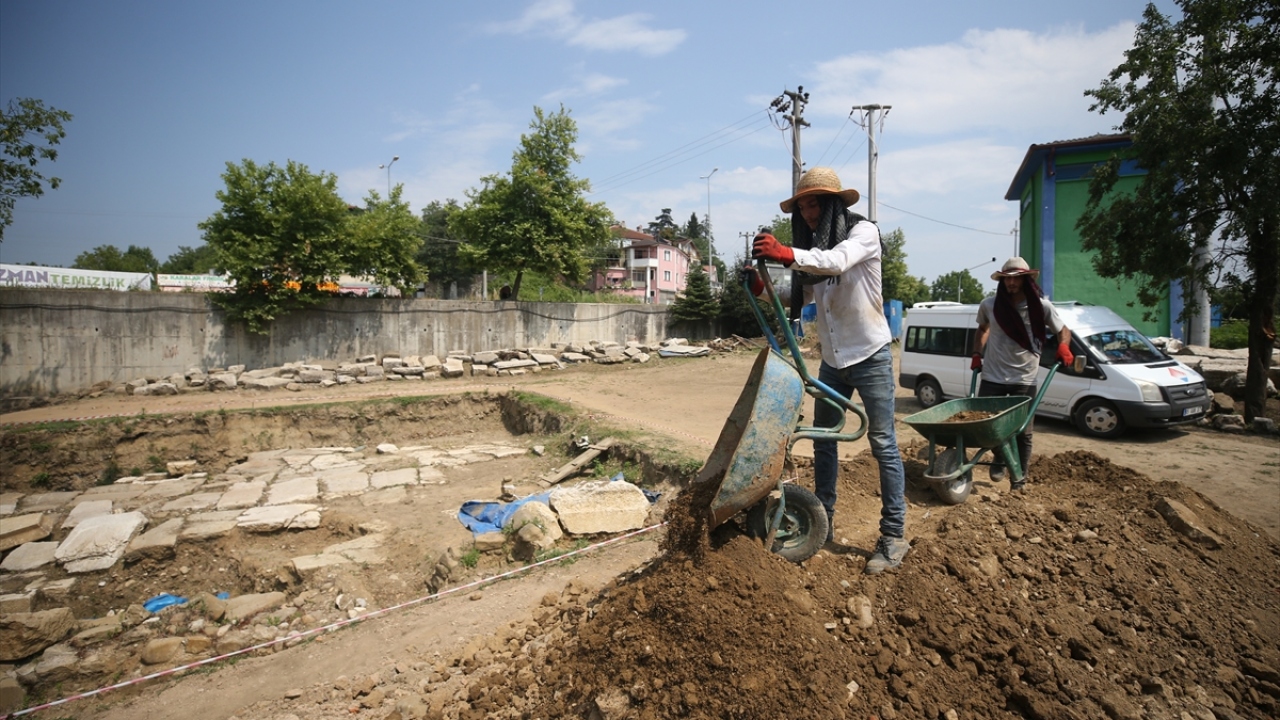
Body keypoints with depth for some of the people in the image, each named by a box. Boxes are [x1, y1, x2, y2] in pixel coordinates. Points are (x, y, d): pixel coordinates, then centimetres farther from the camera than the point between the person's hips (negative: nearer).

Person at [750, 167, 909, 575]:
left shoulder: (862, 231, -11)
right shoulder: (816, 245, 8)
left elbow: (838, 261, -33)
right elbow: (802, 295, 5)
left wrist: (788, 255, -48)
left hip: (870, 355, -7)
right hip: (832, 359, 7)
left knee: (883, 443, -2)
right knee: (823, 440, 10)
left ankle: (894, 535, 7)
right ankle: (823, 522, 22)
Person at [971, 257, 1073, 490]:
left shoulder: (1041, 307, -6)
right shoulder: (989, 305, -2)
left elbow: (1063, 330, 7)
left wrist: (1063, 346, -13)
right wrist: (977, 354, 9)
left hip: (1024, 380, -1)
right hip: (992, 378, 1)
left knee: (1023, 433, 5)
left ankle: (1020, 478, 18)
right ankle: (1000, 459, 31)